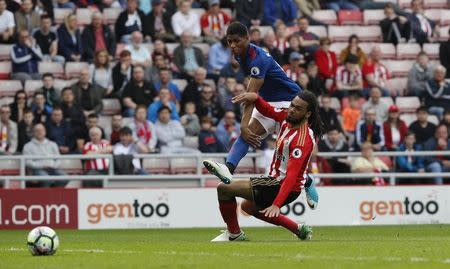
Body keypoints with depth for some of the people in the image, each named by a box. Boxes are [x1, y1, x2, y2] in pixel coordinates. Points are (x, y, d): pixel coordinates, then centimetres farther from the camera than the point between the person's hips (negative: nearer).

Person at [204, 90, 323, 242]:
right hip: (277, 179, 10)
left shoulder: (303, 139, -28)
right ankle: (299, 230, 32)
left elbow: (292, 175, -33)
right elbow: (267, 110, 13)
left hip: (284, 186, -10)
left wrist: (276, 204, -40)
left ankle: (234, 234, 5)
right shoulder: (287, 117, -4)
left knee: (224, 188, -12)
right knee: (248, 207, 35)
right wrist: (255, 98, -10)